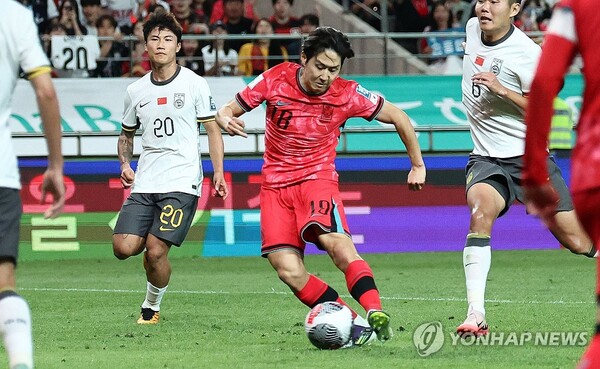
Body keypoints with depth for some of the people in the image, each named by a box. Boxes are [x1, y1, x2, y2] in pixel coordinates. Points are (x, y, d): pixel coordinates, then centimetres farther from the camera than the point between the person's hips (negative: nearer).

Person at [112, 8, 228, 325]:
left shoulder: (194, 84, 1)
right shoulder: (136, 91, 11)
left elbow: (212, 129, 5)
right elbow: (127, 133, 23)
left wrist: (218, 172, -5)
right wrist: (125, 165, 4)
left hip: (182, 183, -4)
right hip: (145, 183, 4)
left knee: (155, 251, -14)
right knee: (123, 247, -12)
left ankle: (152, 306, 11)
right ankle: (153, 238, 21)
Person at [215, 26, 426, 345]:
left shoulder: (347, 94, -8)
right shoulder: (275, 80, -7)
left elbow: (397, 117, 6)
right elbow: (228, 110, 2)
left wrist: (417, 165, 11)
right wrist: (225, 120, -22)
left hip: (317, 178, -2)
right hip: (275, 185, 2)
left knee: (336, 241, -32)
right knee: (288, 271, -15)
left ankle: (375, 313, -42)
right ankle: (350, 322, -10)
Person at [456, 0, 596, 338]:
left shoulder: (527, 53, -15)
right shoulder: (473, 29, 4)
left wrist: (501, 89, -27)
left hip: (529, 158, -3)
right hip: (486, 159, 3)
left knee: (578, 242, -2)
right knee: (480, 213, -28)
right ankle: (476, 316, -34)